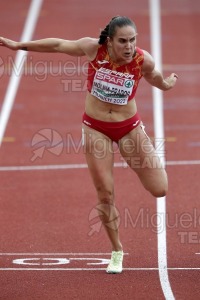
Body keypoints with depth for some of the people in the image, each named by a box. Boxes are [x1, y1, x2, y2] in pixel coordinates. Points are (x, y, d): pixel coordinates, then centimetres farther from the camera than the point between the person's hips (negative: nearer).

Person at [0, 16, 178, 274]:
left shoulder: (143, 60, -19)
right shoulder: (93, 49, -19)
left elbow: (153, 77, 6)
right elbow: (57, 45, -4)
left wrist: (166, 85, 27)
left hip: (129, 128, 0)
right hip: (96, 129, 0)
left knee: (159, 189, -2)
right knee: (105, 194, 1)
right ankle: (117, 252, 22)